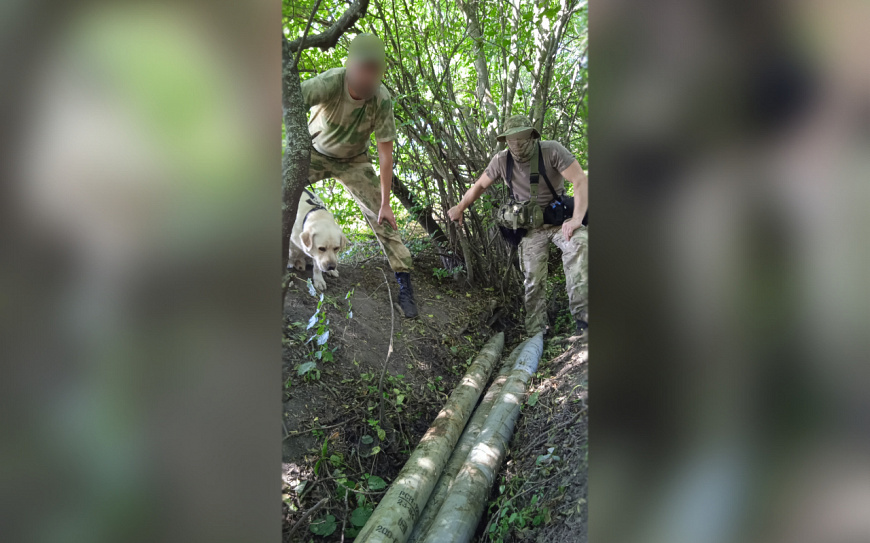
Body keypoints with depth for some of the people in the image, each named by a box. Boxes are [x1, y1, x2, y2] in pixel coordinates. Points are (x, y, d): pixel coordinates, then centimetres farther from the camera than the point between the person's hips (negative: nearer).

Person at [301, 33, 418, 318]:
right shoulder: (329, 83, -33)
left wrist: (385, 203, -21)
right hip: (314, 152, 0)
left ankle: (404, 283, -3)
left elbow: (386, 155, -21)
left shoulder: (382, 99, -27)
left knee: (381, 217, -10)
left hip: (353, 160, 0)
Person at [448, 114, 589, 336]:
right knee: (533, 280, -5)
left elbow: (580, 181, -21)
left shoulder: (552, 150, -17)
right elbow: (480, 185, 11)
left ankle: (583, 318, -37)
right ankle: (535, 334, 1)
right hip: (531, 227, 3)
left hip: (559, 218, -3)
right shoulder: (501, 160, -6)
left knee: (579, 243, -34)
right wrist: (460, 208, 17)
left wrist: (577, 218, -33)